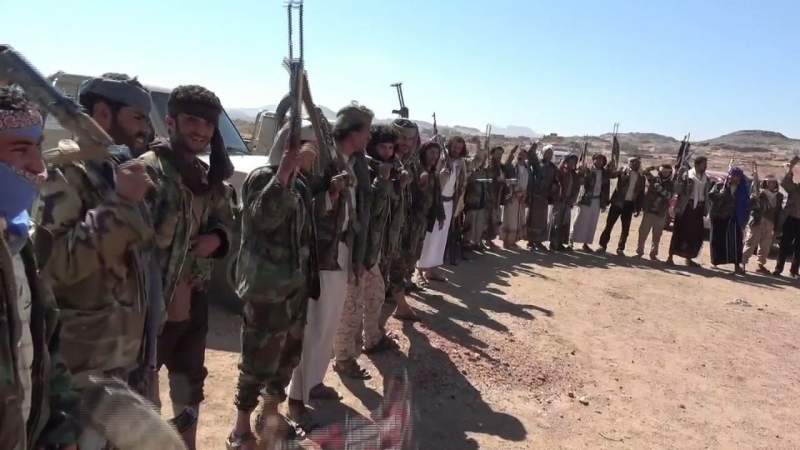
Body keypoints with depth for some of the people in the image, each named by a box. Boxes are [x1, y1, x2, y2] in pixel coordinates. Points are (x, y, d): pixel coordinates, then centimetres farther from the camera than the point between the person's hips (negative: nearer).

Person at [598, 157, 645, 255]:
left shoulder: (641, 177, 10)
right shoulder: (623, 172, 2)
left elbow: (641, 194, 12)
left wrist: (638, 209, 7)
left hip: (629, 204, 3)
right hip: (618, 202, -3)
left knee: (626, 228, 5)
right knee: (609, 224, -1)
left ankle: (620, 248, 15)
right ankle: (603, 245, 7)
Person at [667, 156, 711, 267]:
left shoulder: (706, 179, 12)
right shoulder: (687, 175, -6)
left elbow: (707, 194, 16)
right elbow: (678, 190, -12)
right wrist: (679, 178, -27)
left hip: (698, 209, 6)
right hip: (686, 208, -6)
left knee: (696, 235, 7)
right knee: (680, 233, -4)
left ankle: (689, 259, 20)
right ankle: (670, 257, 3)